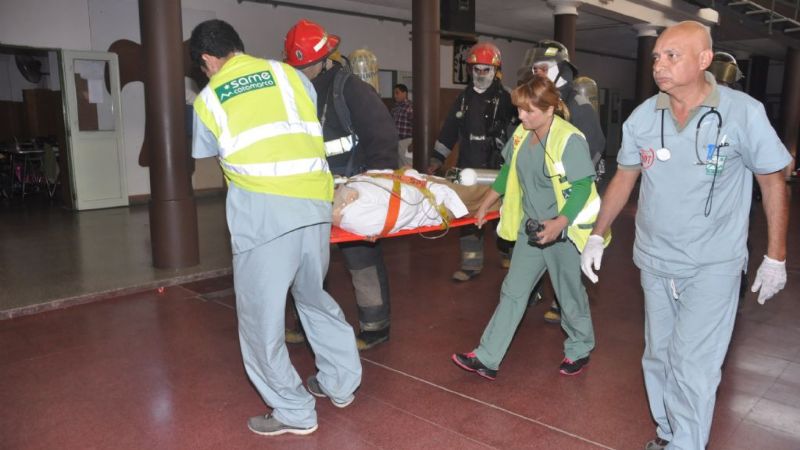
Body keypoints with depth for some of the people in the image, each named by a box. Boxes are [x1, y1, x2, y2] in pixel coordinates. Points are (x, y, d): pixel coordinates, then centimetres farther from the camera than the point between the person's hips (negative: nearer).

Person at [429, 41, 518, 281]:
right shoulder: (464, 98, 11)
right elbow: (450, 130, 15)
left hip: (497, 168, -4)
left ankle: (508, 254, 30)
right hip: (468, 168, 4)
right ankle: (471, 264, 10)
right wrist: (437, 158, 11)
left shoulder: (506, 99, -3)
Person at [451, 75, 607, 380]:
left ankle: (580, 351, 36)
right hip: (531, 228, 6)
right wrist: (485, 205, 16)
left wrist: (559, 223, -31)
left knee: (570, 294, 11)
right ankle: (487, 359, 13)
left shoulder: (570, 140, -18)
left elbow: (583, 187, -19)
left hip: (562, 231, -6)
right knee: (513, 292, 7)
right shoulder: (522, 135, 1)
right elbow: (508, 173, 14)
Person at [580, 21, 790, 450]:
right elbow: (623, 179, 9)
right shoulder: (642, 117, -3)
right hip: (654, 261, 4)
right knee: (659, 357, 16)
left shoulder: (743, 112, -13)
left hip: (712, 266, -4)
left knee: (691, 366, -6)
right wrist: (597, 236, 7)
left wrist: (775, 257, -2)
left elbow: (773, 183, -4)